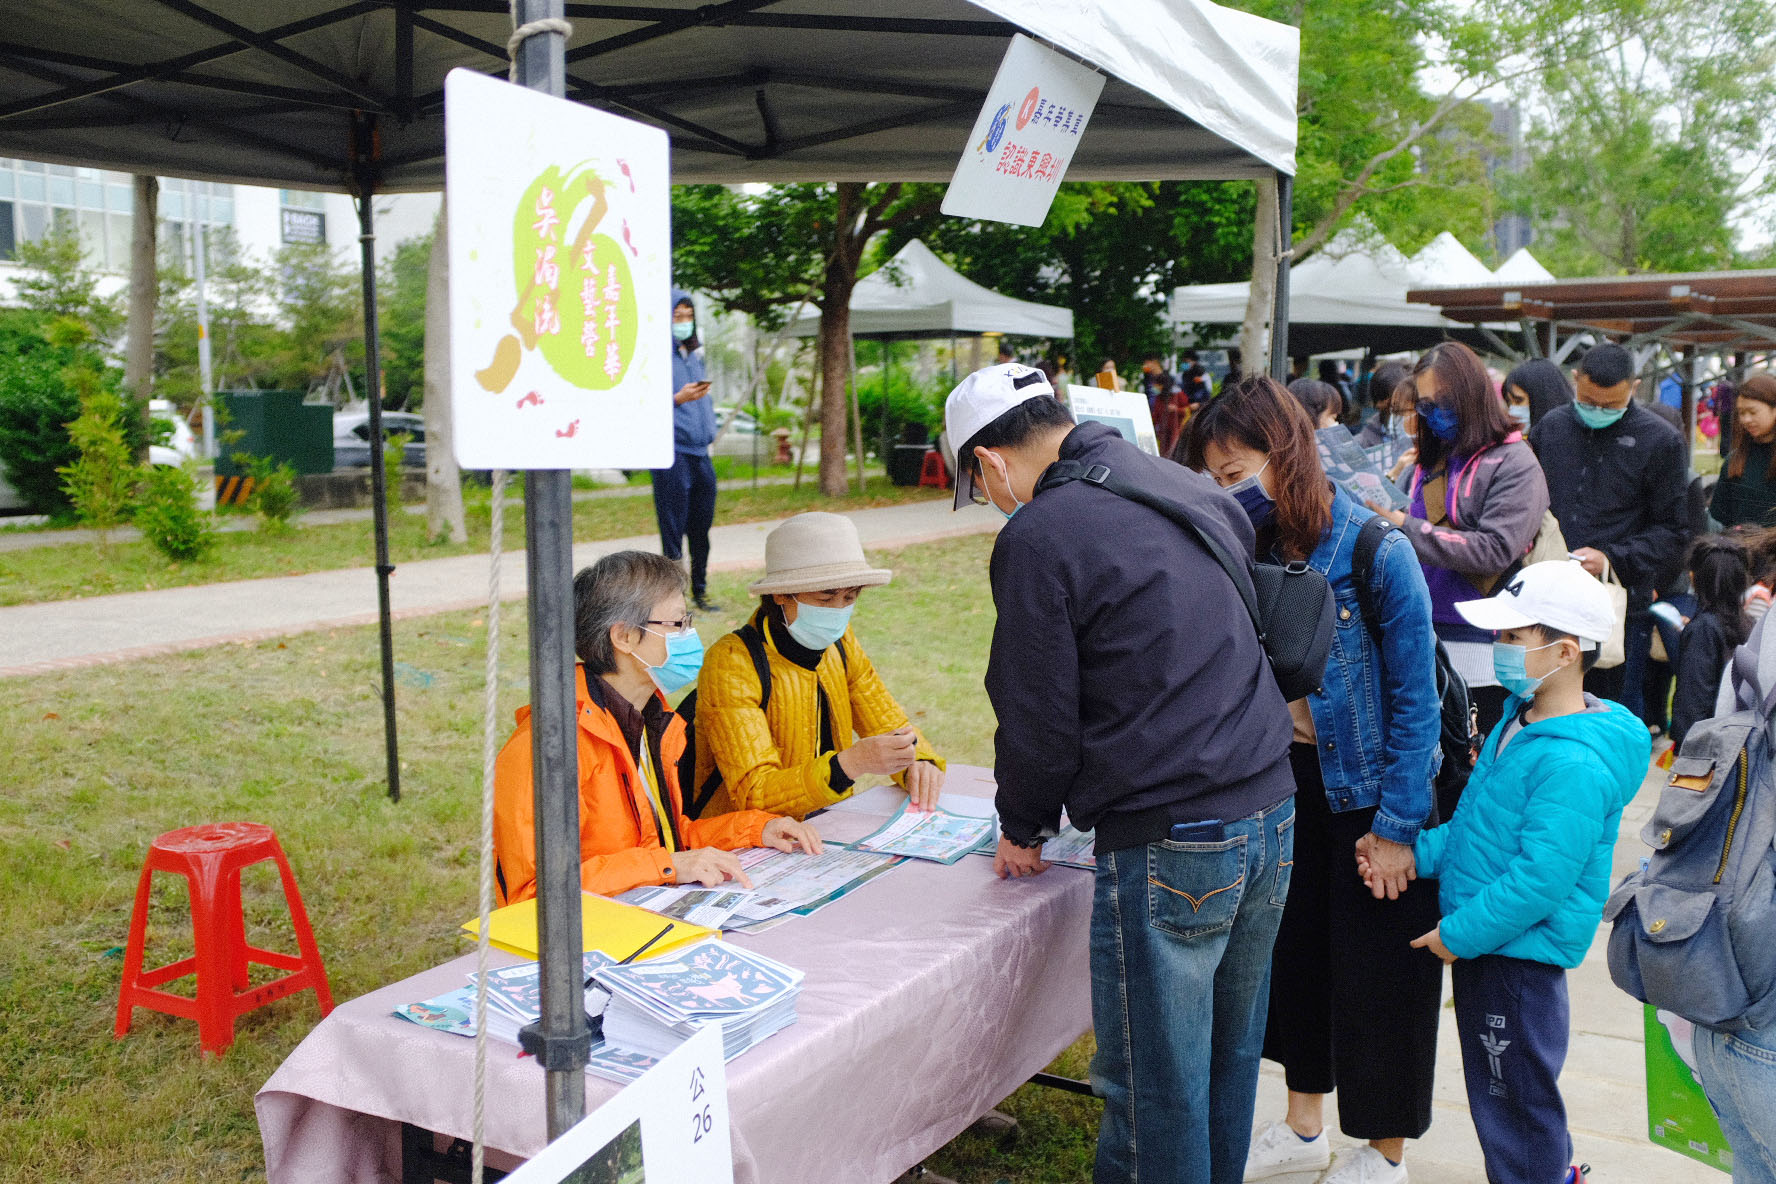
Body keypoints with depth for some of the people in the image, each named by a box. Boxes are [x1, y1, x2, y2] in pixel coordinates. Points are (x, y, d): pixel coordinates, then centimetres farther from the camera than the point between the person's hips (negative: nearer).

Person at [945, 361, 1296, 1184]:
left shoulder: (1036, 538, -11)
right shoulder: (1193, 490, 11)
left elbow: (1038, 714, -8)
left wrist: (1024, 829, 11)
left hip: (1169, 845, -8)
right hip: (1272, 810, 8)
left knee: (1154, 1083, 5)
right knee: (1229, 1053, 21)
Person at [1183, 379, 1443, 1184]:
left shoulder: (1375, 552, -21)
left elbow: (1414, 701, -16)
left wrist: (1397, 825, -14)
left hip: (1368, 787, -5)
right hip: (1285, 777, 6)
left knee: (1377, 967, 8)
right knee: (1295, 950, 17)